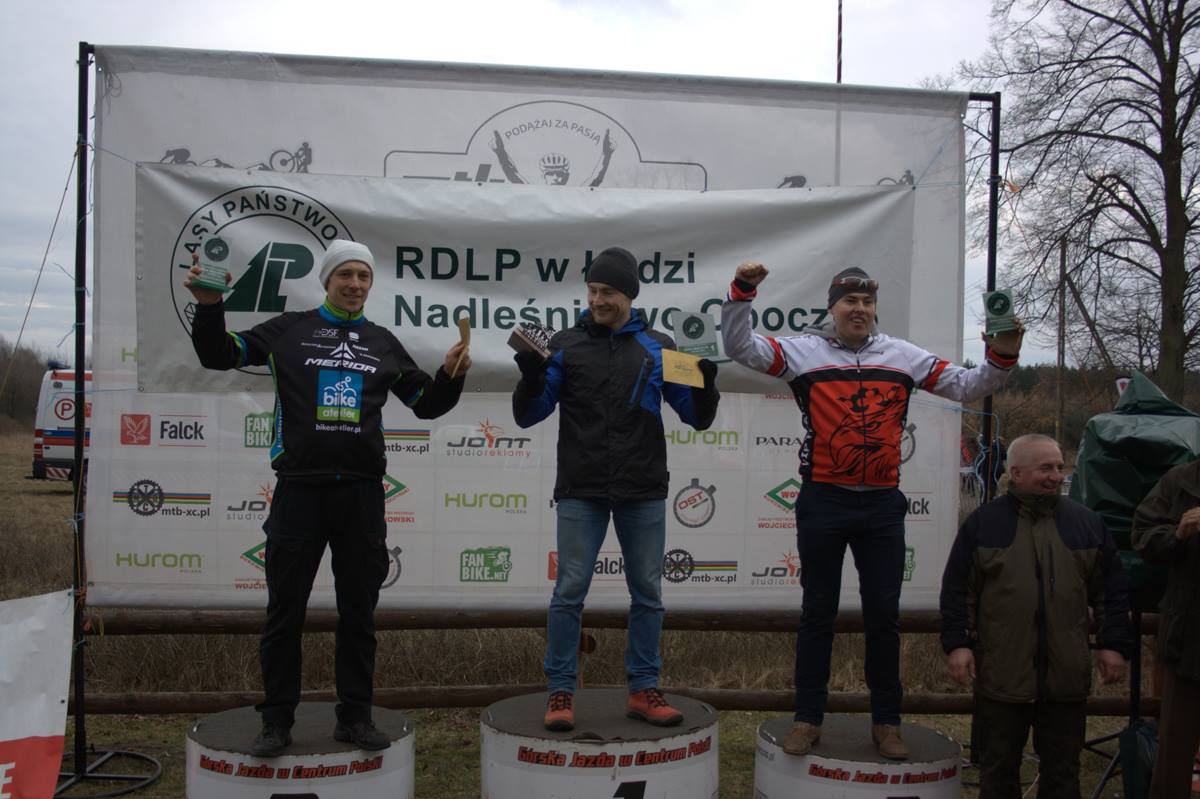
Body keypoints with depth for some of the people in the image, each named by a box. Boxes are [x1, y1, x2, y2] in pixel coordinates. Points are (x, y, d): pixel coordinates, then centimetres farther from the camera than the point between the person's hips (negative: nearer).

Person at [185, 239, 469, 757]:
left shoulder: (382, 342, 13)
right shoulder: (290, 330, 5)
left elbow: (426, 403, 18)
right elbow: (219, 355, 7)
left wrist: (450, 376, 0)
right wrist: (209, 306, -9)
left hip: (361, 494, 2)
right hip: (299, 490, -2)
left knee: (359, 612, 8)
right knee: (285, 611, 5)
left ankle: (354, 717, 20)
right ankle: (277, 720, 18)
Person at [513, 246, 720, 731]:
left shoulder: (657, 348, 6)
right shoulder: (566, 345, 4)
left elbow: (697, 418, 7)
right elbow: (527, 416, 1)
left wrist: (706, 385, -13)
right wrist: (531, 377, -18)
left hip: (643, 493, 2)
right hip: (580, 493, -1)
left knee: (648, 592, 7)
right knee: (569, 591, -1)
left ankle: (643, 690, 19)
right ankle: (560, 692, 10)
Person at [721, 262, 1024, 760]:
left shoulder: (902, 356, 7)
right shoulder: (804, 351, 0)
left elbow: (965, 386, 8)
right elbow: (740, 346, -8)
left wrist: (1001, 356, -8)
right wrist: (742, 292, -21)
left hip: (882, 504, 2)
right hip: (822, 501, -2)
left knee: (884, 613, 9)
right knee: (818, 612, 8)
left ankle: (886, 722, 22)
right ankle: (808, 719, 19)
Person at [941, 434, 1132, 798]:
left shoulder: (1087, 523, 8)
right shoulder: (983, 522, 2)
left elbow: (1112, 590, 11)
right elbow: (957, 589, 1)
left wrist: (1114, 644, 5)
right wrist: (957, 643, -6)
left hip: (1066, 676, 2)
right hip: (1000, 676, -2)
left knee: (1062, 770, 11)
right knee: (998, 769, 8)